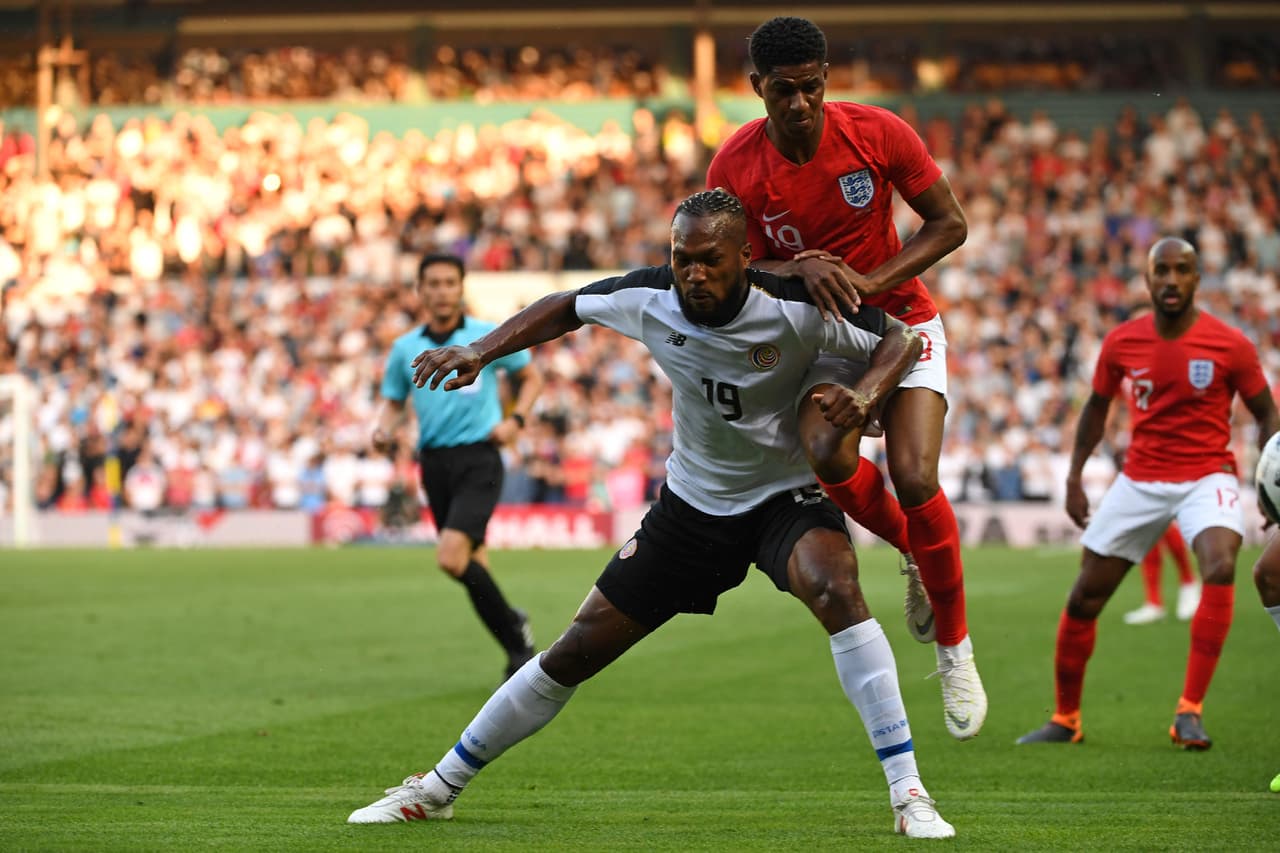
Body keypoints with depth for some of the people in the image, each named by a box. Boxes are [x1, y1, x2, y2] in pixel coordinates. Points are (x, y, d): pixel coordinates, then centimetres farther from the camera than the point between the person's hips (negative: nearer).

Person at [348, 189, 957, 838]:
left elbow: (900, 339, -13)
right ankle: (437, 788, 20)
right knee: (576, 652, 3)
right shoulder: (649, 299, -15)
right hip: (693, 503, 3)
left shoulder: (795, 309, -24)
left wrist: (863, 396, -32)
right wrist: (479, 352, -6)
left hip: (789, 497, -3)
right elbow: (565, 309, 5)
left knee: (836, 588, -36)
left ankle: (909, 794, -30)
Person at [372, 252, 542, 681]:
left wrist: (515, 420, -6)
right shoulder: (405, 348, 7)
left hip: (479, 457, -4)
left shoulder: (488, 336, -1)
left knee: (452, 557, -22)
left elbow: (531, 377, 10)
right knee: (473, 566, 8)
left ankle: (514, 631, -5)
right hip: (434, 462, 4)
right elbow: (392, 402, 17)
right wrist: (383, 430, -5)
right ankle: (518, 643, 30)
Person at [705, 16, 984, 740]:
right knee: (826, 452, -29)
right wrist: (800, 270, -26)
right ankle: (913, 549, 5)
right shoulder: (736, 165, -12)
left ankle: (955, 647, 1)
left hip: (903, 322, -1)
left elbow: (950, 224, -6)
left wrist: (874, 280, -20)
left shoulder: (877, 133, -14)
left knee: (914, 476, -20)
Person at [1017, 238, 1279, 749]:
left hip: (1206, 476, -3)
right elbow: (1097, 406, 13)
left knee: (1221, 568, -31)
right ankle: (1065, 720, 22)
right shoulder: (1122, 343, -3)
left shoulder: (1230, 345, -11)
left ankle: (1190, 711, -24)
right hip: (1139, 478, 3)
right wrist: (1074, 479, 9)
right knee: (1084, 597, 2)